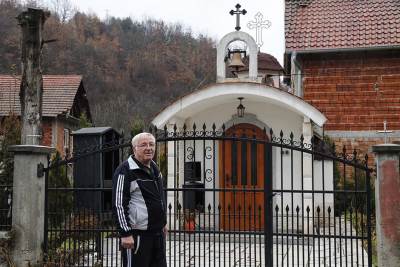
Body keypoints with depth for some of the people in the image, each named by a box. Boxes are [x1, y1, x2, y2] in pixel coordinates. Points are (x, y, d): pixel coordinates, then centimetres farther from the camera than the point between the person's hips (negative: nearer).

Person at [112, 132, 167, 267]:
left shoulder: (154, 168, 14)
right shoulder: (125, 171, -13)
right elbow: (119, 205, -17)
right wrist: (125, 233, -20)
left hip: (158, 232, 9)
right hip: (137, 234, -8)